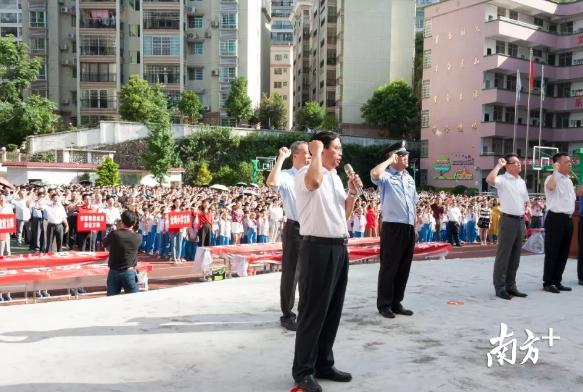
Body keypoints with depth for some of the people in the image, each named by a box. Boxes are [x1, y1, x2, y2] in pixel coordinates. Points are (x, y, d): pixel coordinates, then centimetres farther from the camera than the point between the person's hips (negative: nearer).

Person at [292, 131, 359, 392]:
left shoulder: (335, 177, 18)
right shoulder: (305, 173, -9)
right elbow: (314, 181, -35)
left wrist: (352, 192, 7)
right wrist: (316, 152, -20)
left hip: (339, 248, 9)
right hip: (317, 248, -8)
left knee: (332, 311, 14)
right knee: (313, 312, -1)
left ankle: (324, 364, 26)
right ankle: (303, 371, 11)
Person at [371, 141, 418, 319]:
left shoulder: (409, 178, 17)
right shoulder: (386, 176, -7)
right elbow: (374, 174, -31)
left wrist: (414, 225, 17)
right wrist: (390, 160, -15)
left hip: (409, 228, 7)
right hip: (392, 227, -7)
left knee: (404, 268, 12)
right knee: (389, 268, 0)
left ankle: (396, 303, 22)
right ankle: (384, 304, 10)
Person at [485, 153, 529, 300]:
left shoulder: (522, 182, 14)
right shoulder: (502, 180, -9)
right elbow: (489, 180, -33)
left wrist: (523, 221, 16)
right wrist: (499, 165, -19)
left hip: (520, 220, 7)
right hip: (508, 220, -7)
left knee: (515, 256, 12)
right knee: (503, 255, -3)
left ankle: (510, 285, 20)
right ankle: (500, 287, 3)